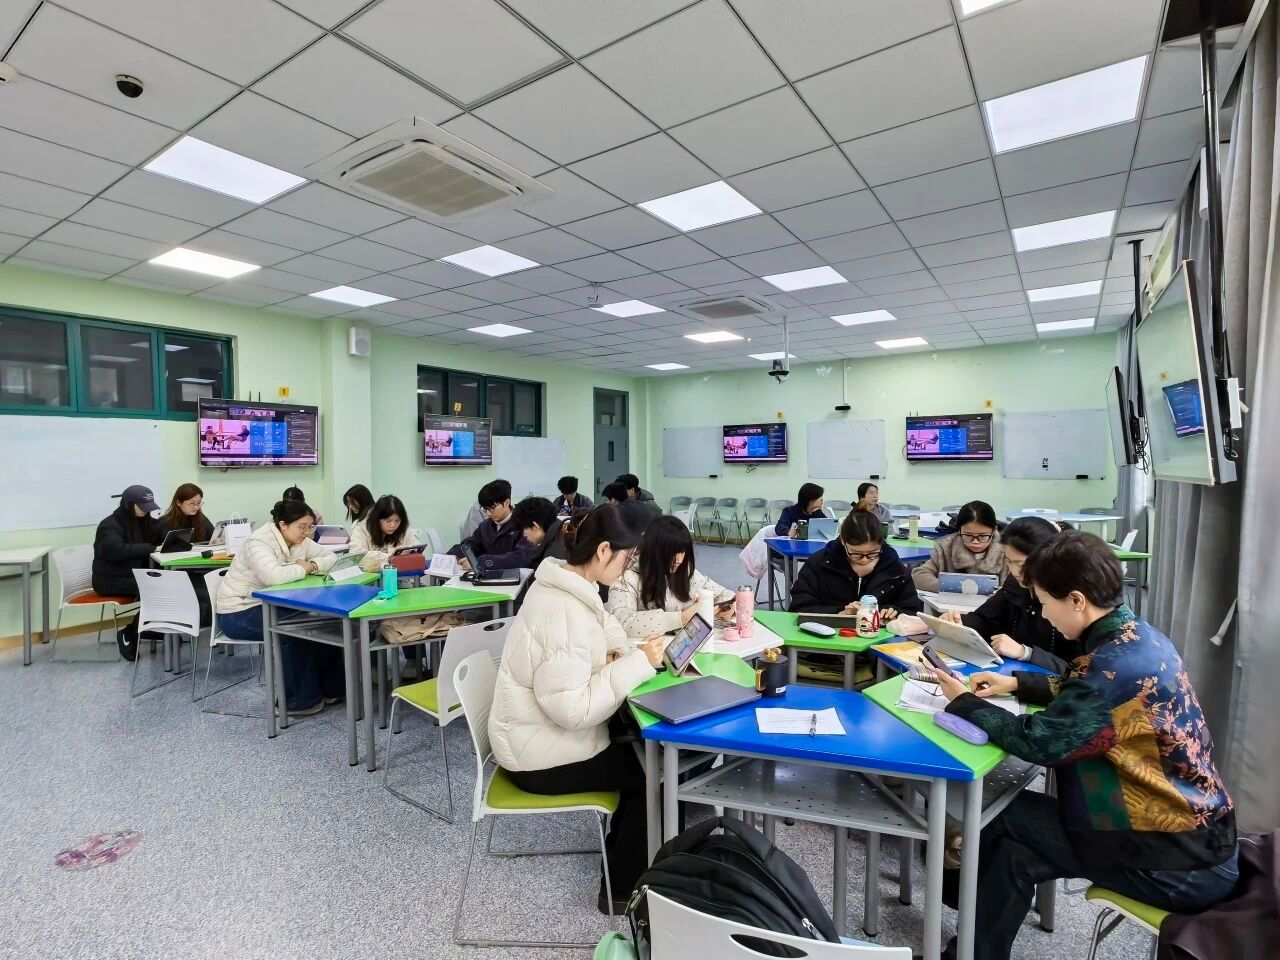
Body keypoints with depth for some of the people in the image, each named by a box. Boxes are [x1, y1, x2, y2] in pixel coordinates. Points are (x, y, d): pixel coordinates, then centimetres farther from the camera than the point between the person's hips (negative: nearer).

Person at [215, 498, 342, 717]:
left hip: (268, 606, 8)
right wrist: (303, 568, -26)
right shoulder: (259, 542, -26)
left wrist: (312, 565, -18)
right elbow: (274, 576, -44)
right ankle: (297, 700, -9)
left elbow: (332, 557, 2)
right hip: (238, 613, -7)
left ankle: (331, 687, 3)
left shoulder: (299, 541, -2)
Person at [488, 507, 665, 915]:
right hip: (540, 755, -8)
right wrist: (636, 663, -26)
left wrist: (616, 653, -6)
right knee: (651, 769, 3)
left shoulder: (561, 585, 0)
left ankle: (622, 847, 31)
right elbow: (572, 708, -32)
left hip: (538, 733, 8)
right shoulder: (565, 610, -31)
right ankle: (621, 889, 21)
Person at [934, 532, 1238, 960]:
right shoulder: (1140, 637, 1)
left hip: (1179, 865, -8)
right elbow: (1079, 692, 18)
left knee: (1007, 817, -4)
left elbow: (1039, 742, -26)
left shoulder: (1119, 663, -28)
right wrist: (1016, 683, 10)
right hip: (1197, 837, 8)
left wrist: (964, 702, -13)